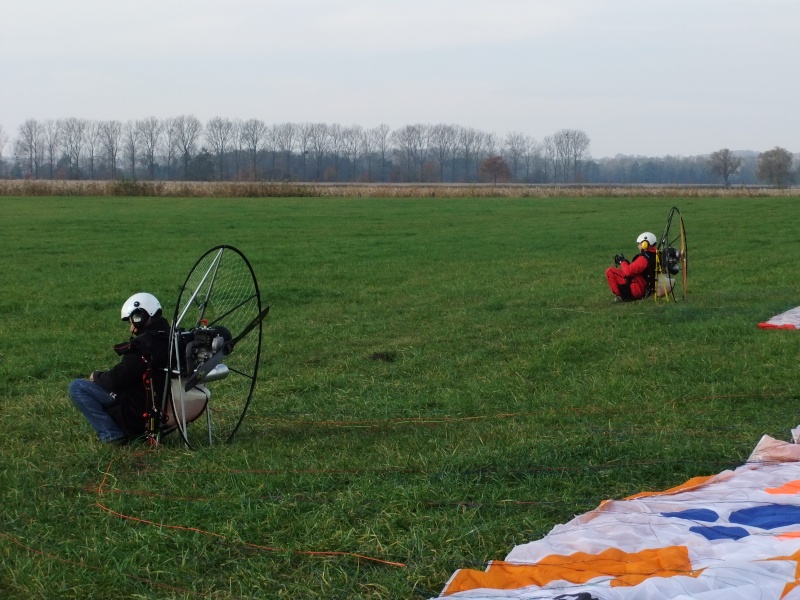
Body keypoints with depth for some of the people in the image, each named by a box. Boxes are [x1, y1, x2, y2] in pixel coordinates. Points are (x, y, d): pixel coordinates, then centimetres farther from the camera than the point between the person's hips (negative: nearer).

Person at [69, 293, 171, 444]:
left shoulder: (143, 346, -23)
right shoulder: (168, 339, 4)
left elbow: (115, 379, -19)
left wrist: (96, 376, 2)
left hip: (138, 412, -9)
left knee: (76, 387, -7)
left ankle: (112, 435, -8)